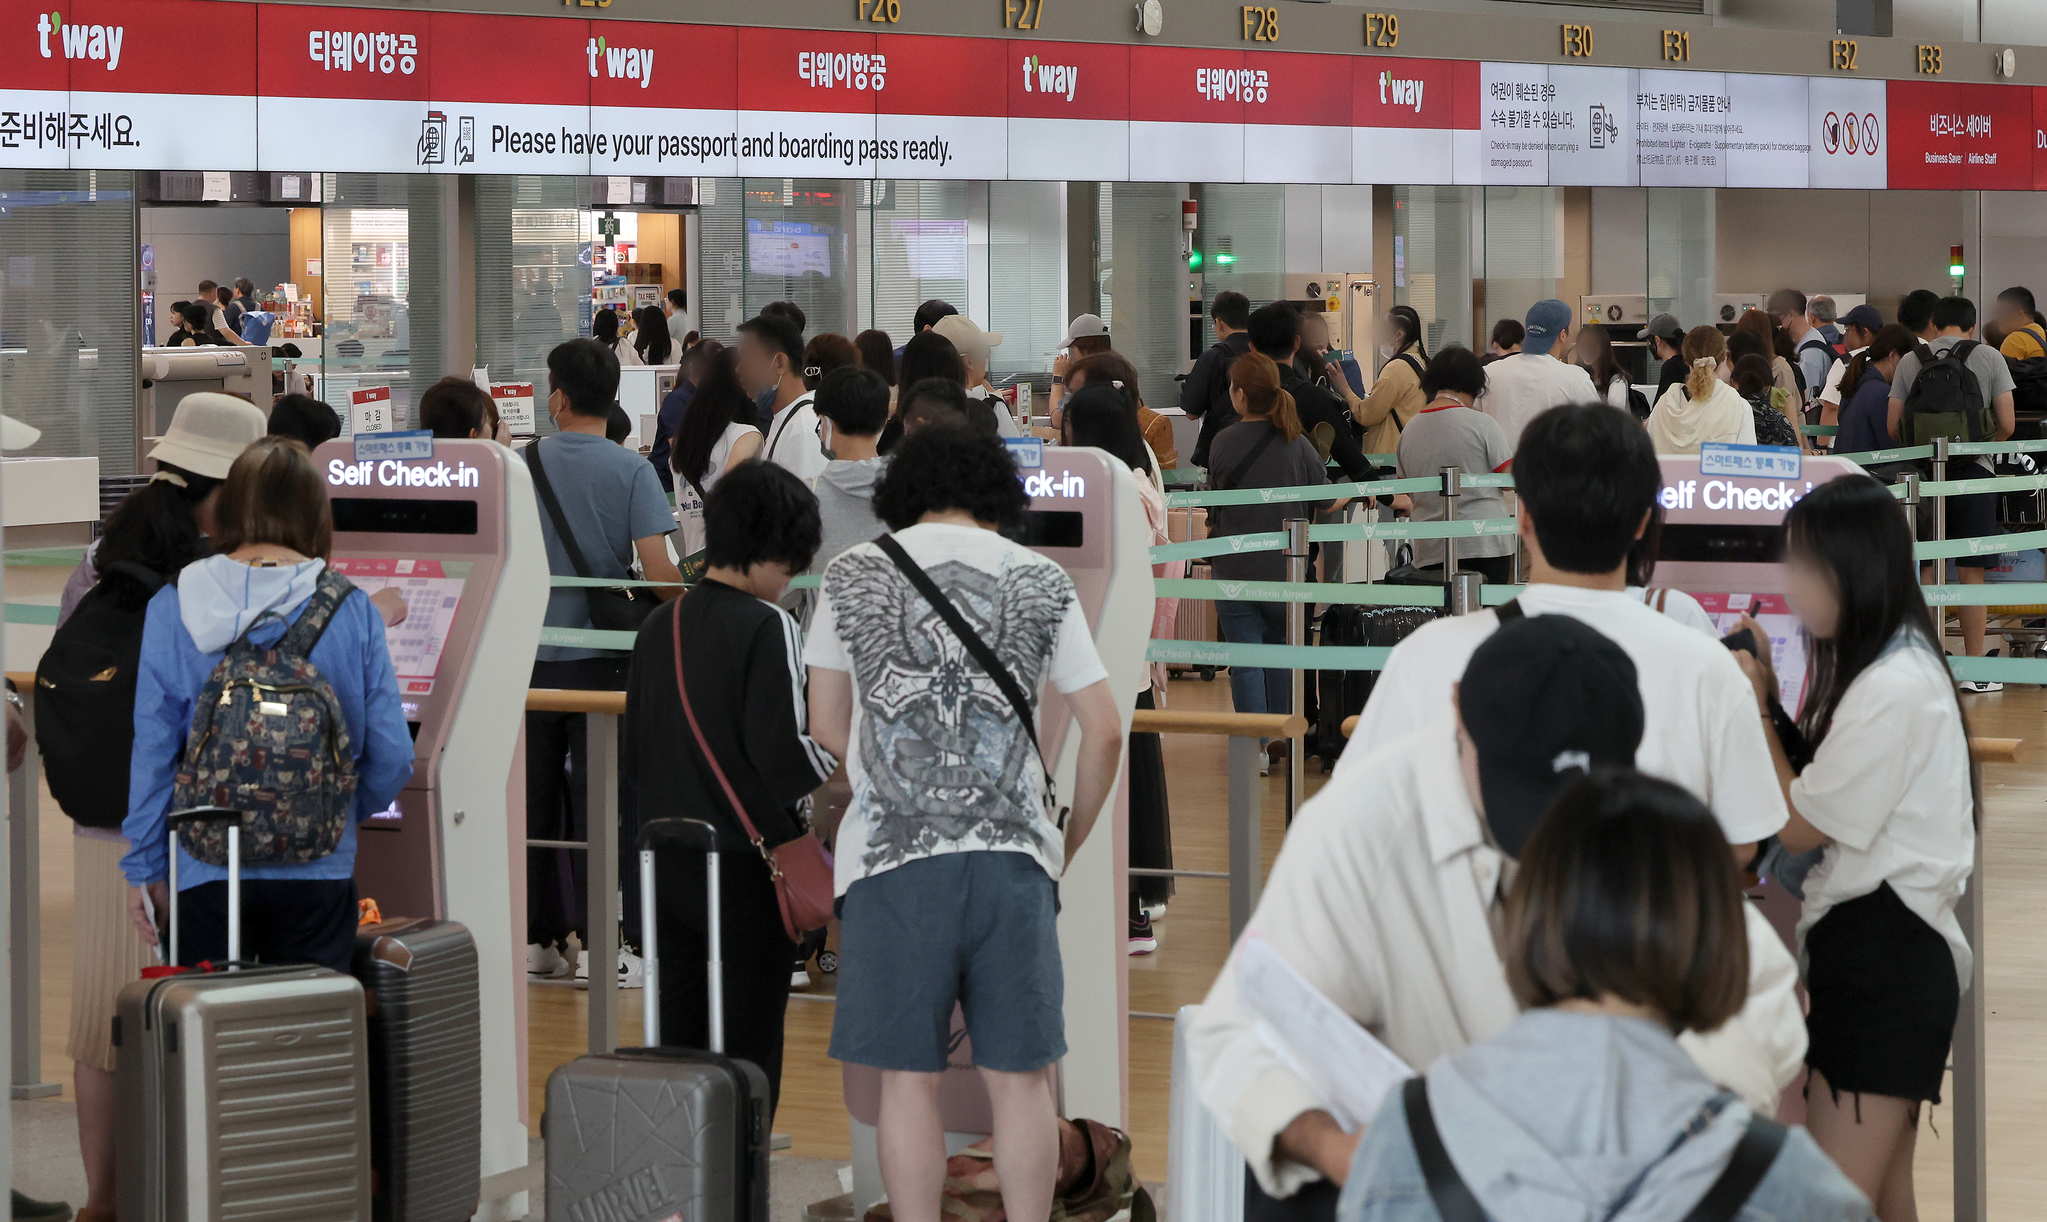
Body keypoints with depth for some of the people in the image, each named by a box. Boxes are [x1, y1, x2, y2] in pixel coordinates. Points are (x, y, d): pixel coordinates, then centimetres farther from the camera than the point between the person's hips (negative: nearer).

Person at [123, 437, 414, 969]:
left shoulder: (173, 609, -2)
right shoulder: (351, 610, -2)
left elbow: (153, 749, 0)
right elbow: (391, 756, 0)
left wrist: (145, 868, 8)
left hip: (206, 870, 0)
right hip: (318, 873, 0)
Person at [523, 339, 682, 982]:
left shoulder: (518, 466, -1)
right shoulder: (631, 470, -7)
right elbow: (658, 569, -15)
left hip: (529, 655, 2)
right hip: (602, 658, -2)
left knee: (534, 797, 10)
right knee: (598, 801, 2)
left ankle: (535, 934, 15)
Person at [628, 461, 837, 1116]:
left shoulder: (660, 625, 6)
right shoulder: (769, 627, -14)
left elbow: (637, 733, 12)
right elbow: (782, 747, -19)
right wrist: (844, 756, -2)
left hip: (668, 858, 6)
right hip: (748, 863, -6)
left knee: (676, 1034, 13)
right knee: (748, 1037, 2)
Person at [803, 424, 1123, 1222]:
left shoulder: (854, 574, 8)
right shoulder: (1040, 581, 9)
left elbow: (826, 726, 14)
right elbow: (1105, 731, 8)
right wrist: (1072, 843, 21)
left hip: (891, 853, -1)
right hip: (1011, 852, 1)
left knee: (908, 1078, 4)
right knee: (1018, 1076, 6)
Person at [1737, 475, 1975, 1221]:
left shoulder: (1890, 691, -20)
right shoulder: (1897, 666, 13)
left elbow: (1800, 827, -16)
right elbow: (1830, 790, 12)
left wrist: (1756, 709, -7)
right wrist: (1768, 699, 6)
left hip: (1882, 957, -11)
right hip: (1880, 946, 11)